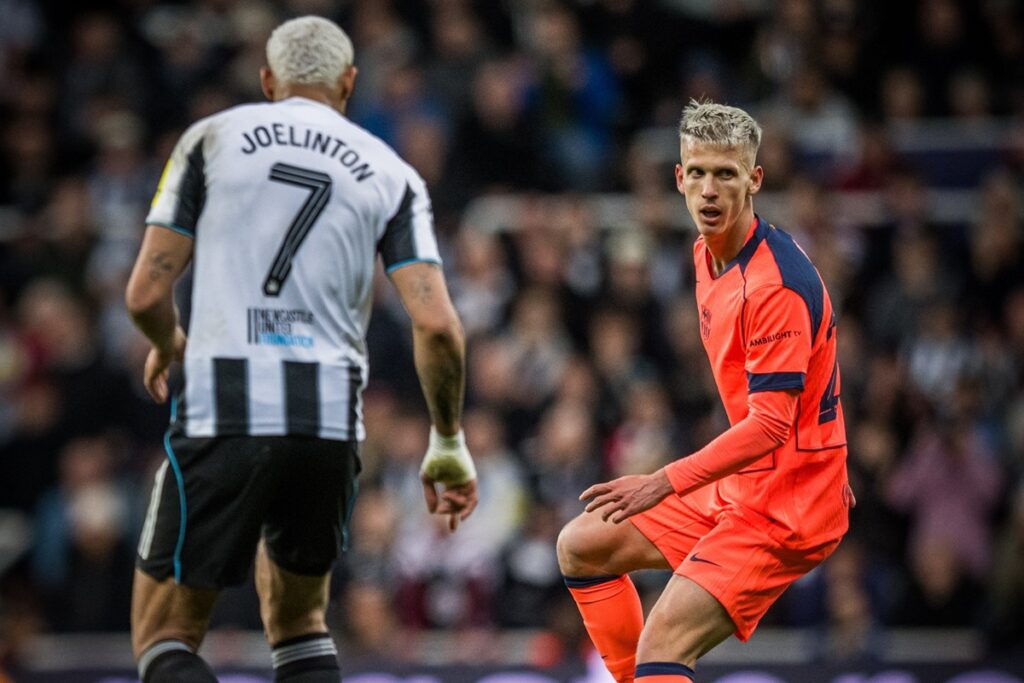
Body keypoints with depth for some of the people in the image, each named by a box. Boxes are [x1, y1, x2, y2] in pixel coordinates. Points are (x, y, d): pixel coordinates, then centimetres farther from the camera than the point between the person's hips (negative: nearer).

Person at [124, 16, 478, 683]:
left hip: (222, 410, -3)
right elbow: (437, 327, 1)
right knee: (297, 618, 24)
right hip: (332, 421, 3)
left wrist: (169, 347, 27)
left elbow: (147, 294, 4)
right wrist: (448, 444, 15)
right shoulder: (392, 175, 12)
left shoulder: (211, 139, 8)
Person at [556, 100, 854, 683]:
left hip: (785, 507, -10)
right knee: (582, 545, 15)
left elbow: (769, 423, -28)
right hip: (737, 489, 10)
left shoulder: (777, 283, -23)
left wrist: (665, 483, -34)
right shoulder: (708, 256, 7)